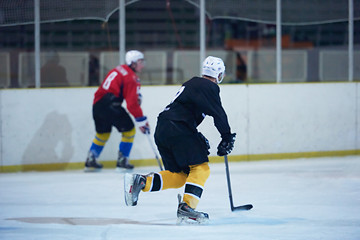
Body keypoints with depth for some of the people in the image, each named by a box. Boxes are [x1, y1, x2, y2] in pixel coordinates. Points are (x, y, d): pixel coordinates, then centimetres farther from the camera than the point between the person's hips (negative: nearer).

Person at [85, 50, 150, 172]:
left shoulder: (118, 70, 20)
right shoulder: (131, 78, -8)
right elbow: (132, 103, -13)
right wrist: (142, 121, -10)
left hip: (97, 104, 9)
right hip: (110, 105, -9)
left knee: (103, 133, 23)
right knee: (129, 130, 4)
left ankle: (90, 161, 22)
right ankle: (122, 161, 3)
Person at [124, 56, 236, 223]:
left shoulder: (194, 83, 26)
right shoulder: (209, 87, -3)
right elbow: (218, 114, -12)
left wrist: (199, 139, 26)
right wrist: (227, 138, -3)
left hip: (162, 131, 9)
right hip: (177, 129, -9)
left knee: (179, 174, 11)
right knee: (201, 168, -7)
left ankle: (140, 182, -1)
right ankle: (186, 207, -21)